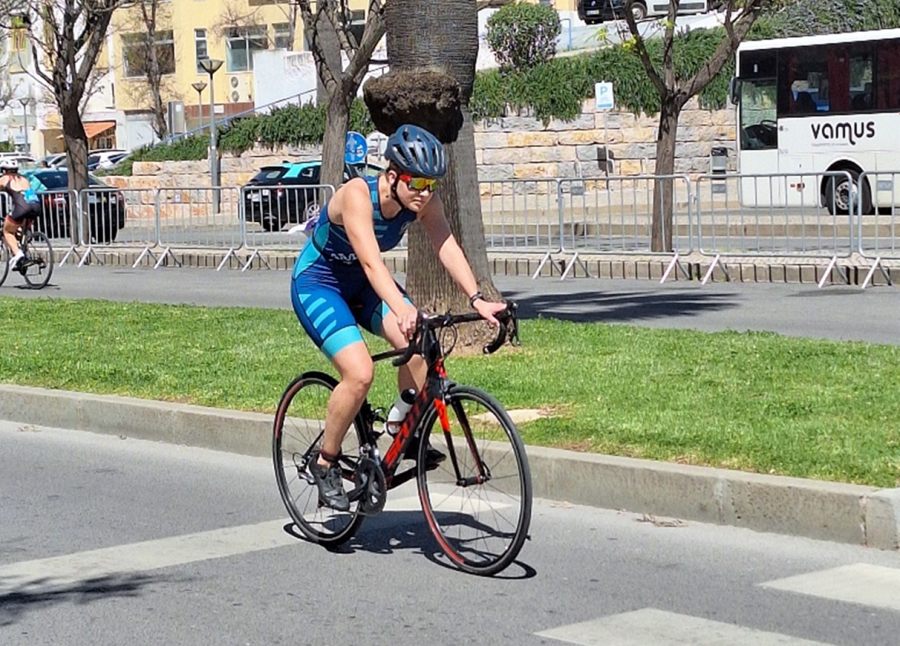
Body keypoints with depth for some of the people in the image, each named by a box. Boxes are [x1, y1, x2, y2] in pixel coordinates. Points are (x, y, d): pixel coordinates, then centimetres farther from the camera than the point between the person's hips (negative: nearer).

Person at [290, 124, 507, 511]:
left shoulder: (424, 200, -15)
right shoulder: (358, 195, -33)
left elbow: (447, 248, -23)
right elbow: (371, 261, -44)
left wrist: (477, 300, -38)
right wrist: (401, 309, -59)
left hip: (361, 284, 6)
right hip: (317, 284, -6)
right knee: (360, 373, -24)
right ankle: (325, 464, -3)